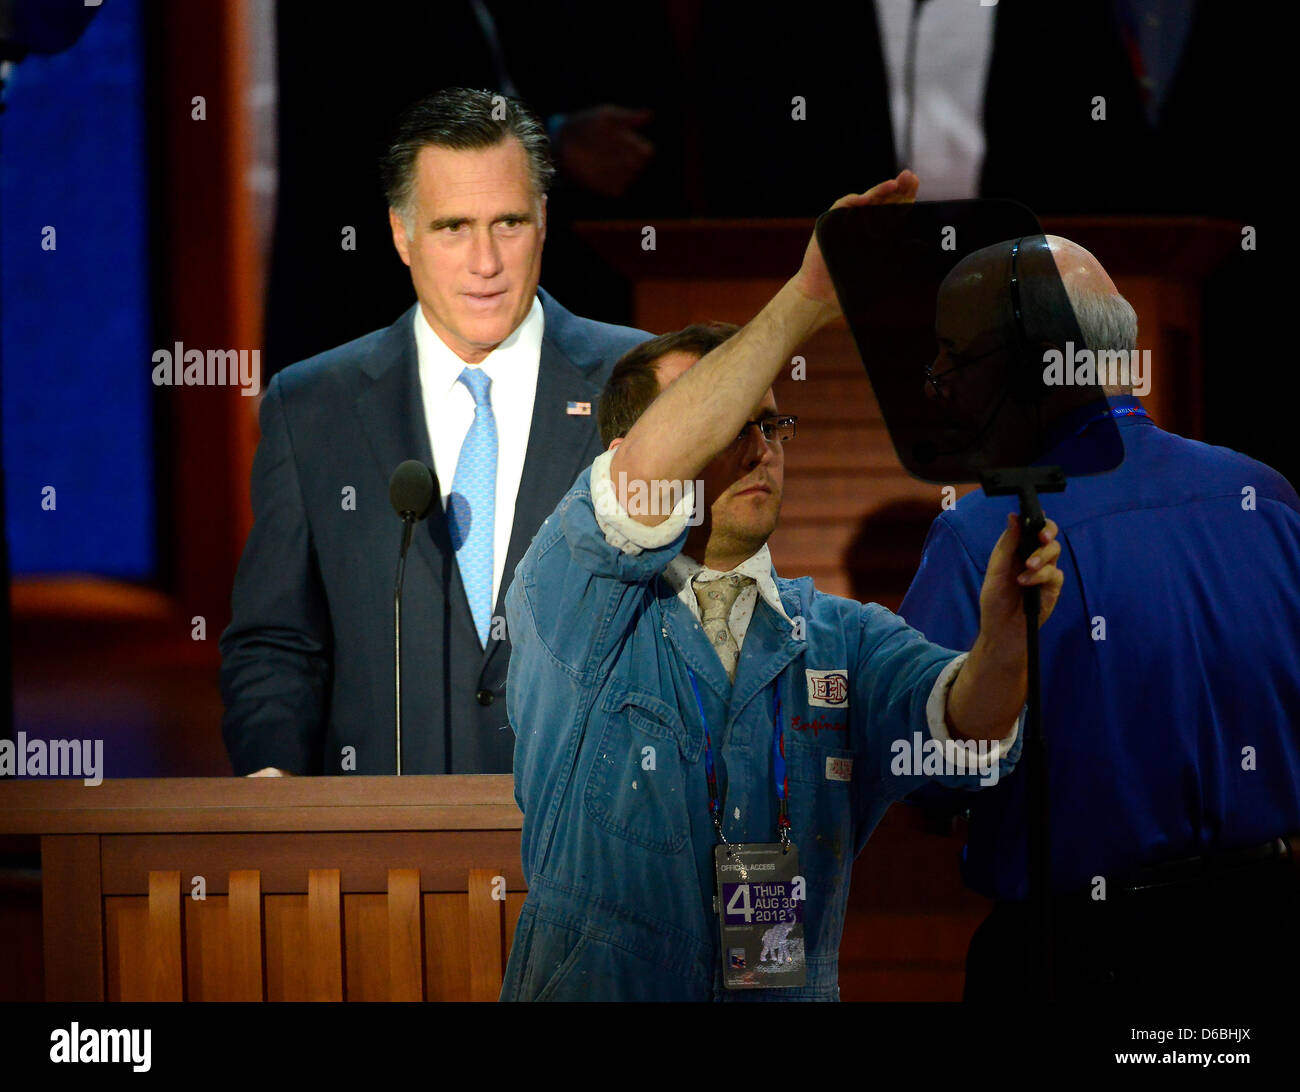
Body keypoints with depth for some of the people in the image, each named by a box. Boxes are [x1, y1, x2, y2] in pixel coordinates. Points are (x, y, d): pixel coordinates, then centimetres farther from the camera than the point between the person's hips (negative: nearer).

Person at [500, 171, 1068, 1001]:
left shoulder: (841, 637, 13)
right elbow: (649, 468, -14)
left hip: (792, 994, 5)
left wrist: (1004, 635, -25)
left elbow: (960, 731, -4)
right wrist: (809, 300, -18)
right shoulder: (576, 607, 4)